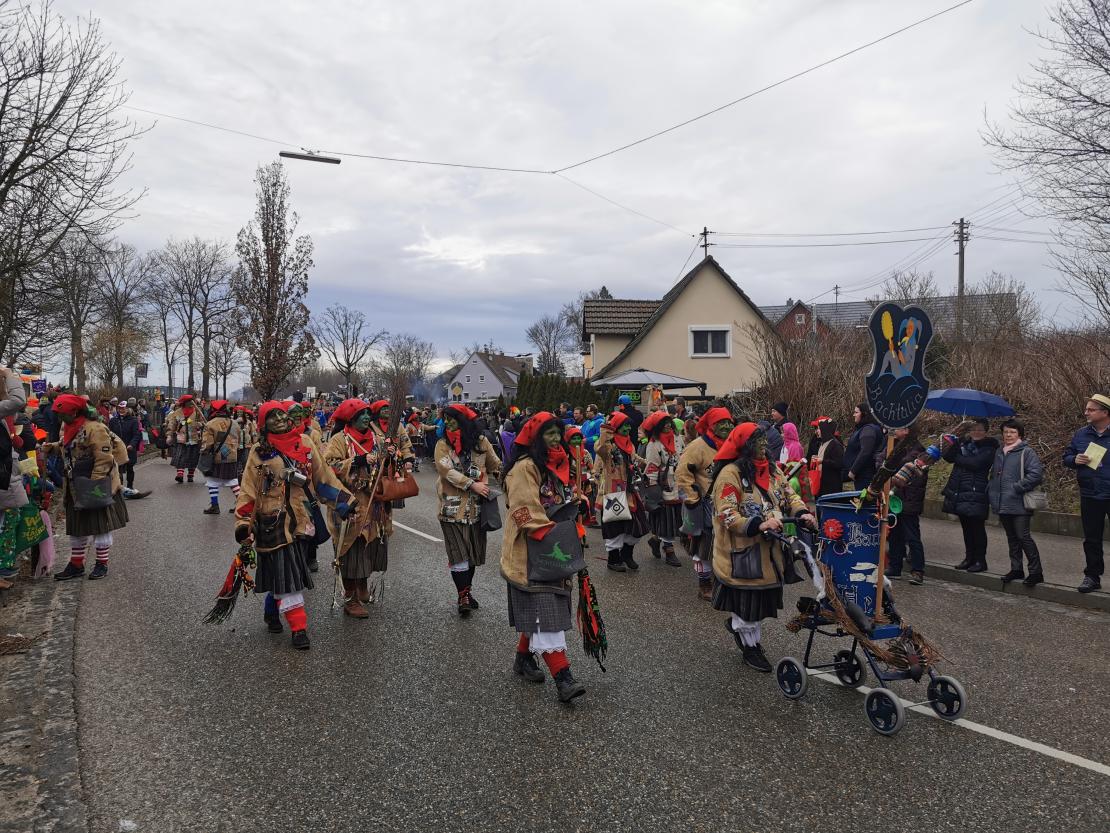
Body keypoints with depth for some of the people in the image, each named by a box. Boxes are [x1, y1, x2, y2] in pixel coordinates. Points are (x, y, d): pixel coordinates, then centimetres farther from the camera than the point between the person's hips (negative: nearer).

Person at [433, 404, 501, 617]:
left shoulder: (481, 442, 3)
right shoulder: (443, 445, -4)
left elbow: (495, 466, 16)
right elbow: (447, 471, -16)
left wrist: (487, 485, 4)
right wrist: (472, 484, -19)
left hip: (476, 507, 3)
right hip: (453, 508, -3)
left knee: (473, 552, 12)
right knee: (458, 553, -5)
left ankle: (467, 591, 28)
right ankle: (463, 597, 5)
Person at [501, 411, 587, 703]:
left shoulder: (559, 464, 13)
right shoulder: (525, 467, -15)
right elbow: (526, 512, -22)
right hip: (531, 553, -9)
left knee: (538, 611, 17)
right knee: (545, 613, -9)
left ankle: (524, 658, 34)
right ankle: (563, 678, -10)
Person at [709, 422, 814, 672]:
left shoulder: (771, 469, 8)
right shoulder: (730, 474, -17)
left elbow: (789, 494, 11)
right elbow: (727, 515, -21)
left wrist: (801, 513, -10)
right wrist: (759, 525, -32)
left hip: (768, 548, 7)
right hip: (742, 551, -7)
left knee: (762, 596, 15)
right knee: (747, 597, 4)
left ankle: (737, 624, 42)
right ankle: (751, 646, 26)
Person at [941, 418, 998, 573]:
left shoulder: (989, 448, -4)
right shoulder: (964, 443, 13)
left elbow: (975, 463, -20)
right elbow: (947, 456, -1)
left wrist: (957, 457, -7)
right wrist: (958, 442, -15)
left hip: (976, 494, -6)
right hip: (960, 493, 6)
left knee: (977, 528, 0)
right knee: (966, 527, 13)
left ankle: (980, 560, 8)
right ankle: (969, 558, 23)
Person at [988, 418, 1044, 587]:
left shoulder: (1026, 452, -7)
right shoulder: (999, 452, 14)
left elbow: (1036, 473, -16)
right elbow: (994, 474, 24)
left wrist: (1017, 488, -17)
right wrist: (991, 490, 10)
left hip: (1019, 504, -7)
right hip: (1002, 504, 7)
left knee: (1023, 536, -7)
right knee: (1012, 538, 14)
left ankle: (1036, 571, 2)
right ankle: (1016, 569, 23)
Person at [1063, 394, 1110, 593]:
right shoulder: (1081, 434, 7)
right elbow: (1067, 457, 14)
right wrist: (1075, 460, -8)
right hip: (1089, 496, 4)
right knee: (1091, 539, 12)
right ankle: (1092, 576, 21)